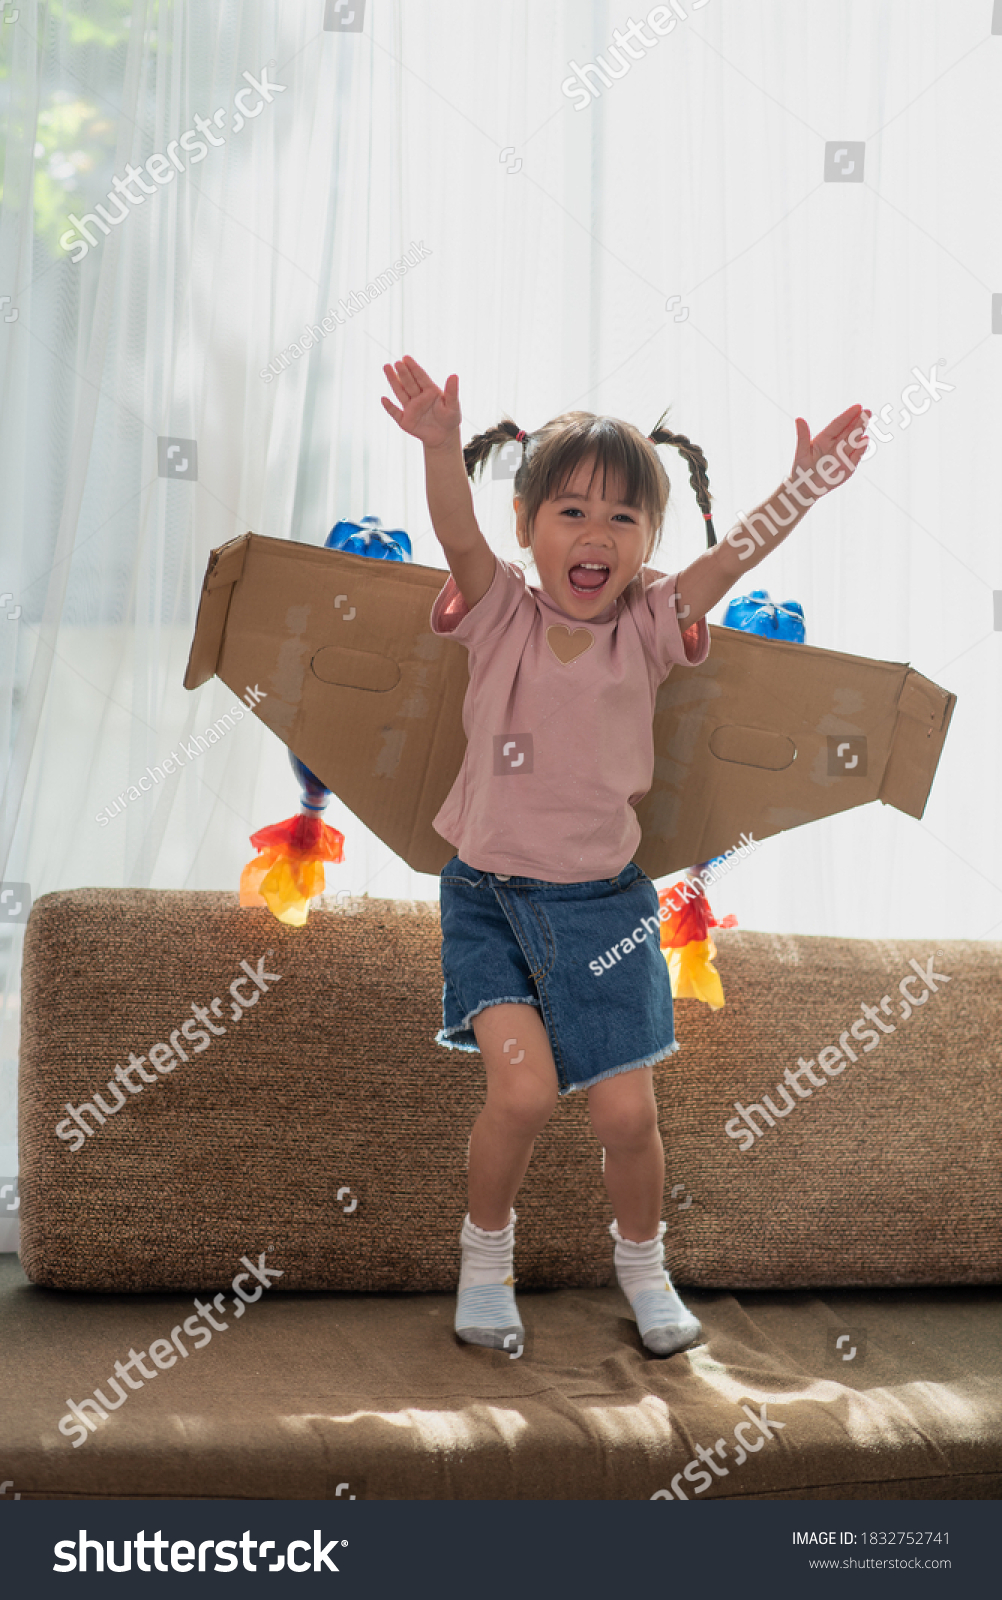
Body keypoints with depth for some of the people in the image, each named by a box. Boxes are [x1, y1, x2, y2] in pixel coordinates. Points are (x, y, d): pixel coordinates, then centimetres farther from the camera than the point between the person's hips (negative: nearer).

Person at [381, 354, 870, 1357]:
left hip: (599, 902, 1)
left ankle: (642, 1258, 31)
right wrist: (441, 445, -42)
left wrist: (802, 489, -35)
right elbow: (458, 536, -24)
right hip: (488, 893, -1)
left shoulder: (647, 628, -3)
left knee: (624, 1112, 0)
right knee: (524, 1087, -18)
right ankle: (486, 1247, 12)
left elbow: (730, 557, -18)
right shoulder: (502, 616, -5)